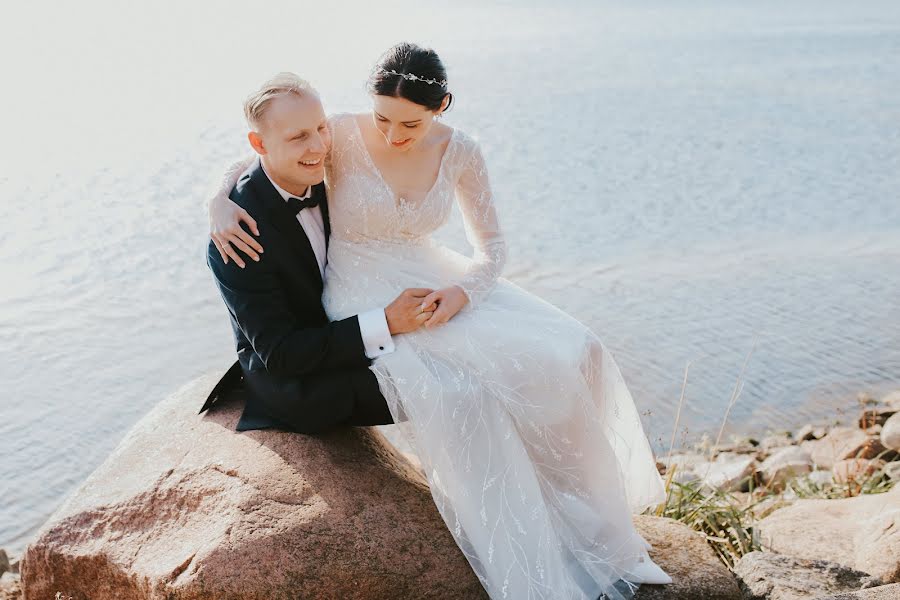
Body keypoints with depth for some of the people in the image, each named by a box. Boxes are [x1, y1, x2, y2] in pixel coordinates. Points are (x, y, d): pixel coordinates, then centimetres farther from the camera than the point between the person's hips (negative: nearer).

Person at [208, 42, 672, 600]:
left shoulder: (460, 151, -4)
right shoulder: (342, 134, -13)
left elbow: (492, 246, 3)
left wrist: (462, 291, -18)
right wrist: (220, 204, -23)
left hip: (434, 282, 5)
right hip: (364, 297, -4)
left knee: (571, 354, -13)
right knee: (455, 394, -32)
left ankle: (586, 526, 3)